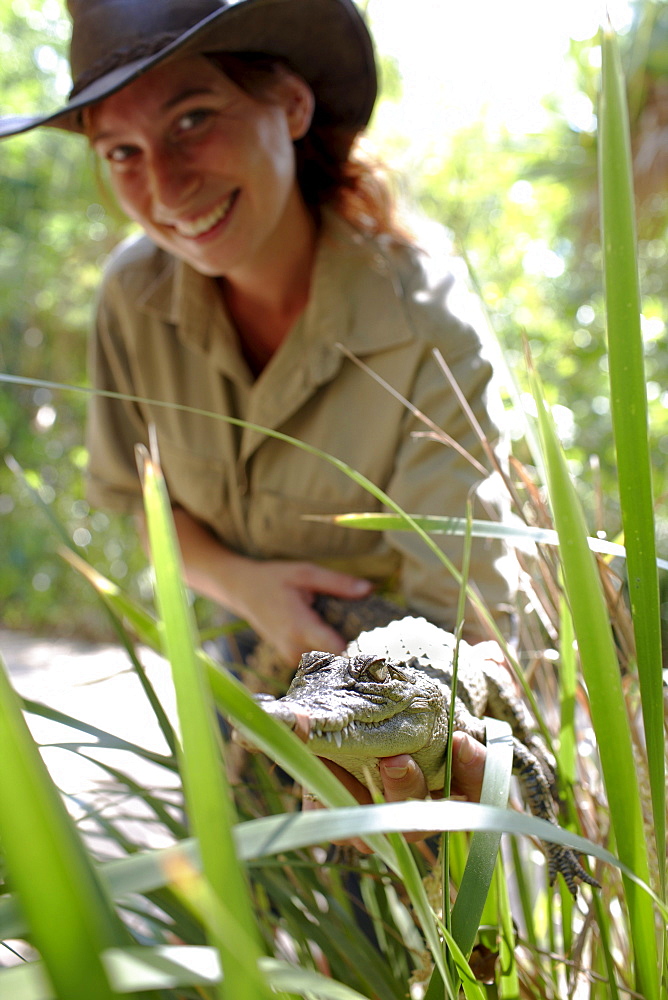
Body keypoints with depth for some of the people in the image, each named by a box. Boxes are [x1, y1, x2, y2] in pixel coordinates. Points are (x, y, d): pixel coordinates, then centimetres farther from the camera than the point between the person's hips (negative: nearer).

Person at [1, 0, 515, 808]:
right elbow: (138, 497, -1)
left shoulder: (428, 329, -28)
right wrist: (243, 584, -21)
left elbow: (463, 603, -30)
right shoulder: (134, 294, -16)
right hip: (248, 672, 3)